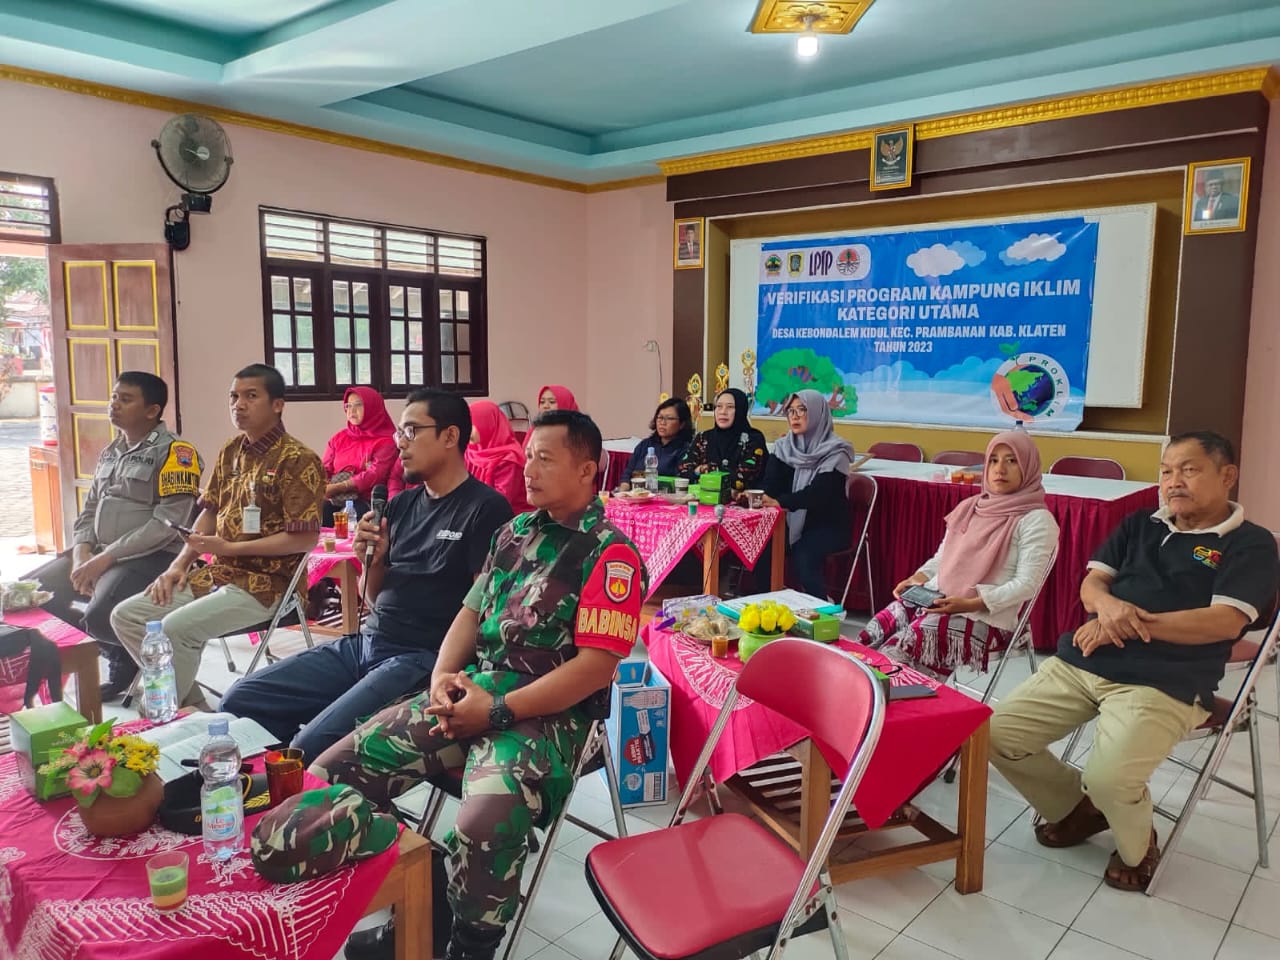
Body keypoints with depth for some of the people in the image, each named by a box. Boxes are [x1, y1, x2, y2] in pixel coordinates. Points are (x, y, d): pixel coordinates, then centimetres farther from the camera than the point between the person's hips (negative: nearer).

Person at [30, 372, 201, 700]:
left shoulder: (174, 452, -11)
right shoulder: (110, 452, 16)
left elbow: (167, 524, -18)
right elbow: (89, 509, 17)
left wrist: (106, 557, -19)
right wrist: (82, 553, -3)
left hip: (152, 556, -9)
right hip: (97, 553, 9)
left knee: (100, 616, -30)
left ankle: (129, 661, 5)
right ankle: (107, 648, 12)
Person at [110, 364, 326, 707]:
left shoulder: (298, 460, -14)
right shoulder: (230, 452, 11)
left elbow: (305, 538, -19)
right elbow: (209, 512, 17)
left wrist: (229, 548, -18)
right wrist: (179, 564, 2)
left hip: (264, 583, -9)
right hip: (215, 573, 9)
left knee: (176, 628, -26)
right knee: (126, 615, 3)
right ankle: (190, 702, 10)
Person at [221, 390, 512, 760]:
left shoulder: (486, 508, -9)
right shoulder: (401, 504, 14)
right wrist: (372, 559, 0)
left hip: (421, 658, -8)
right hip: (364, 643, 8)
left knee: (312, 746, -24)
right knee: (239, 702, 0)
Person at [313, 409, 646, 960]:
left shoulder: (610, 554, -8)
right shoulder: (514, 533, 15)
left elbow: (594, 667, -15)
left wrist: (498, 711, -17)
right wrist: (444, 676, 1)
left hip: (545, 716, -7)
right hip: (469, 693, 8)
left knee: (483, 826, -36)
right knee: (332, 774, -3)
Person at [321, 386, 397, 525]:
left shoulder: (385, 441, 2)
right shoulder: (338, 438, 20)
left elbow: (373, 475, -11)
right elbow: (324, 469, 14)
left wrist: (336, 488, -18)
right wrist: (321, 489, -10)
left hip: (364, 500, -4)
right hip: (333, 499, 4)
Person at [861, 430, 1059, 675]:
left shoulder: (1036, 520, -4)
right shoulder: (969, 507, 16)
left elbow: (1026, 584, -11)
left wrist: (970, 604, -21)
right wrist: (917, 579, 2)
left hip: (986, 615, -6)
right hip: (933, 599, 6)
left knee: (896, 650, -26)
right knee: (867, 640, -16)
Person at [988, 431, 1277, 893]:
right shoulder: (1139, 525, 20)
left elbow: (1223, 622, -11)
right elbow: (1091, 584, 12)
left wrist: (1134, 623, -13)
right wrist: (1109, 605, -12)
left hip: (1164, 684, -6)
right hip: (1080, 663, 6)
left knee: (1109, 776, -29)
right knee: (997, 734, -6)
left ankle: (1138, 849, 9)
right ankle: (1076, 808, 22)